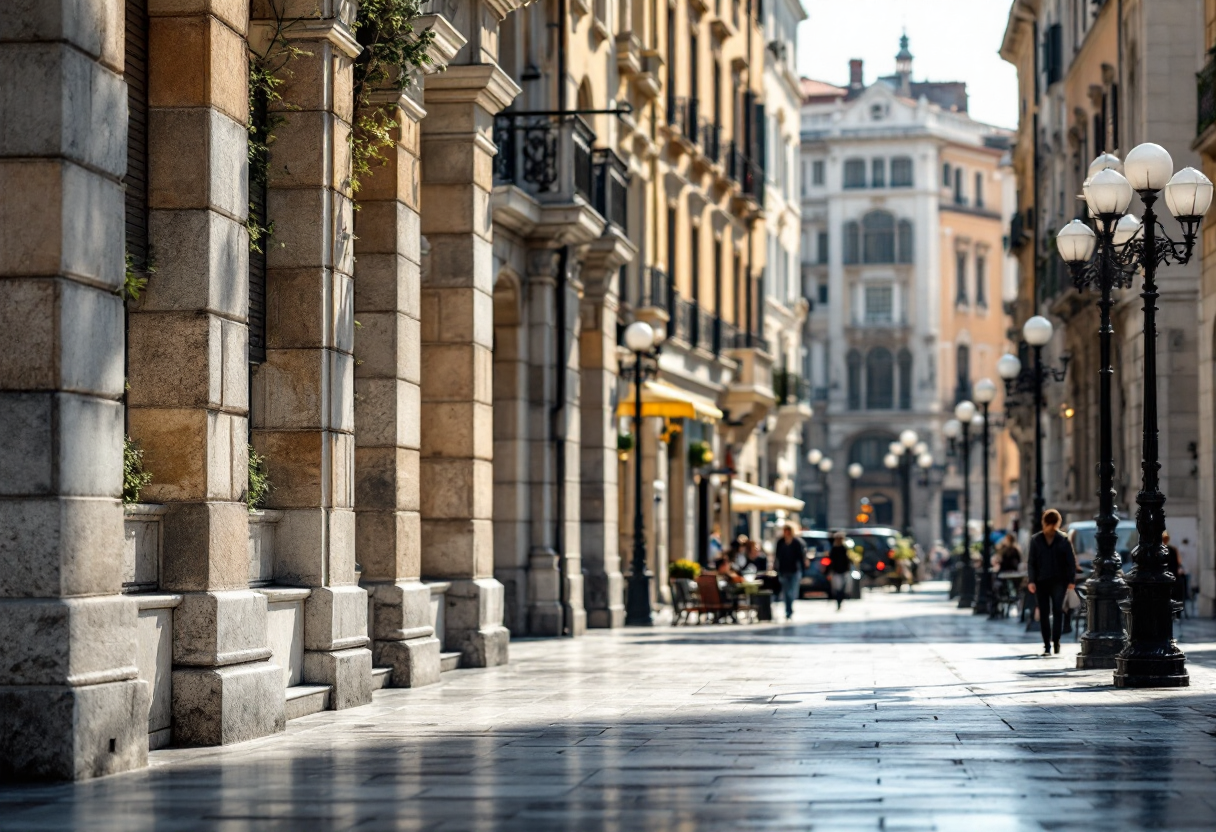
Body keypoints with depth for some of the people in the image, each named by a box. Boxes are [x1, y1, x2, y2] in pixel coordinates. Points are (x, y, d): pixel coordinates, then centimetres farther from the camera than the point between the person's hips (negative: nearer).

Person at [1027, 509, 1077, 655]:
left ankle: (1056, 640, 2)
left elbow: (1071, 561, 3)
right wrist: (1031, 581, -4)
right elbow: (1031, 562, 5)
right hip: (1041, 581, 2)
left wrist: (1071, 580, -5)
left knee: (1058, 610, -11)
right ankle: (1047, 646, 7)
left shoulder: (1063, 540, 2)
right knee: (1043, 614, 2)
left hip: (1059, 581, -1)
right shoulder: (1036, 540, 5)